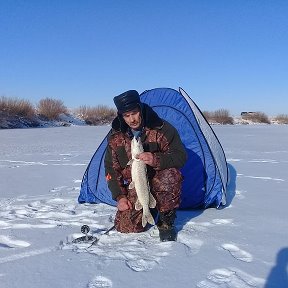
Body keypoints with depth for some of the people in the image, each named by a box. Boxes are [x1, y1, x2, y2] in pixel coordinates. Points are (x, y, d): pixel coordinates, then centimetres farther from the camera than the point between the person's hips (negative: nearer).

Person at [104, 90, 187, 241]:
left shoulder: (162, 129, -17)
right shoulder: (116, 136, -7)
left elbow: (180, 156, -17)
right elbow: (111, 168, 0)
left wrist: (156, 160, -35)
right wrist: (119, 196, -7)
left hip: (158, 181, -2)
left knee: (170, 175, -38)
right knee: (126, 227, -11)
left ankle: (166, 221, -13)